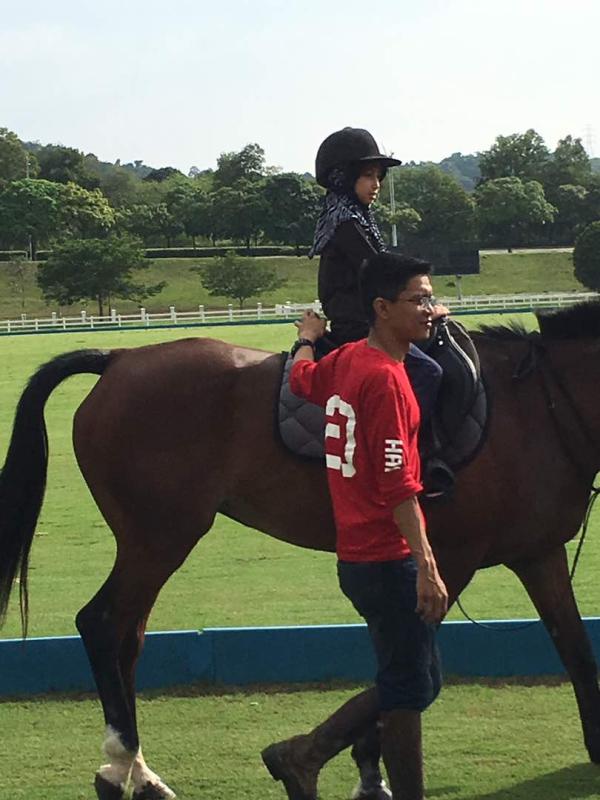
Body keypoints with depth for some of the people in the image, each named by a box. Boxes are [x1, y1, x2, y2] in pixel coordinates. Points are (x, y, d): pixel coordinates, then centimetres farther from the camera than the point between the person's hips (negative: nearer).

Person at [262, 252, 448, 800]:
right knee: (409, 688, 0)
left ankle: (303, 755, 18)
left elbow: (301, 379, 30)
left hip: (360, 557, 9)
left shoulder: (346, 360, 8)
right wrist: (427, 567, -24)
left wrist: (309, 337, 49)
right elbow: (398, 485, -23)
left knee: (413, 683, 17)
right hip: (389, 560, -9)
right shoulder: (384, 378, -18)